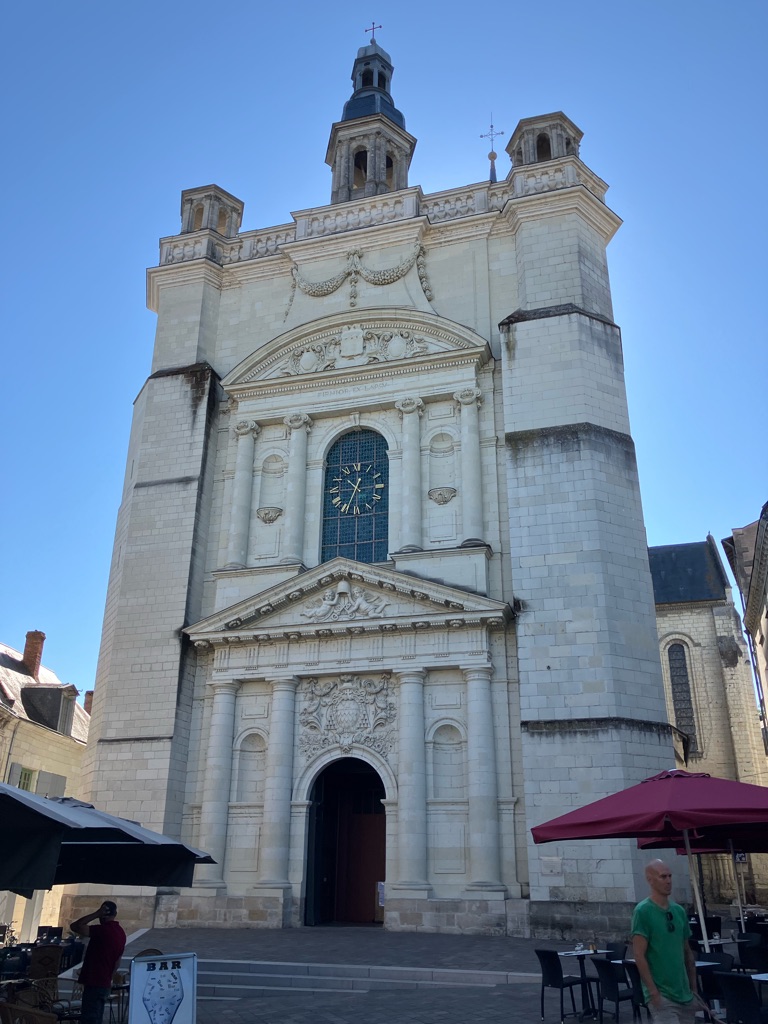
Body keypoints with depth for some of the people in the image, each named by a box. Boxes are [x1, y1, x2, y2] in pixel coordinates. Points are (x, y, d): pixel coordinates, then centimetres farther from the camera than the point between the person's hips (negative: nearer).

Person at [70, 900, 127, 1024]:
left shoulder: (102, 930, -16)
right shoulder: (121, 933, 10)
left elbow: (75, 926, -20)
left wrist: (96, 914, -14)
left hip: (94, 984, -9)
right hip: (104, 984, 9)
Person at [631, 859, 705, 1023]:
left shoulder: (679, 911, 9)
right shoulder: (643, 911, -11)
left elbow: (687, 952, 16)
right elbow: (639, 956, -14)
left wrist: (694, 988, 13)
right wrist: (653, 992, -16)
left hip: (685, 993, 7)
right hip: (661, 995, -7)